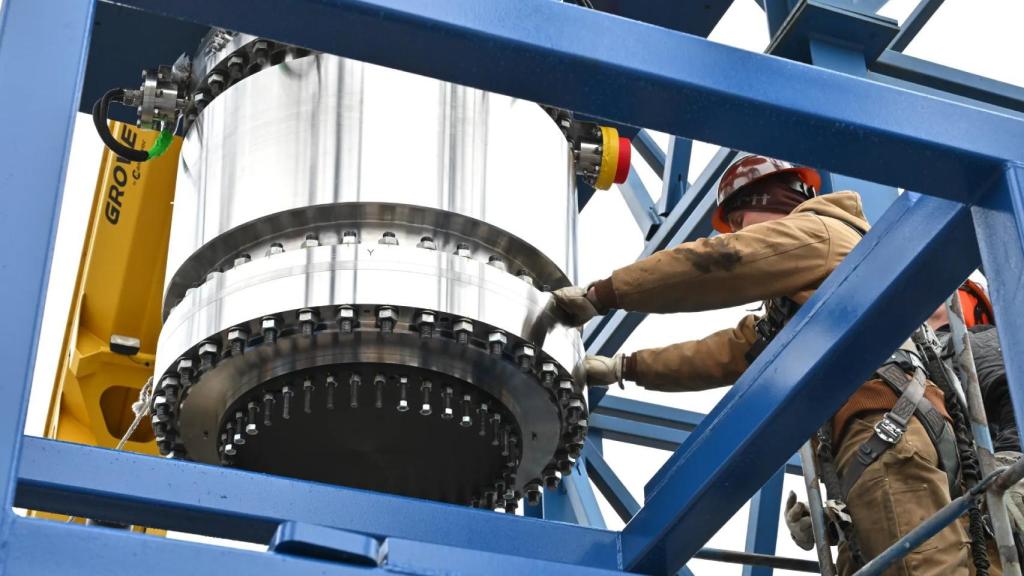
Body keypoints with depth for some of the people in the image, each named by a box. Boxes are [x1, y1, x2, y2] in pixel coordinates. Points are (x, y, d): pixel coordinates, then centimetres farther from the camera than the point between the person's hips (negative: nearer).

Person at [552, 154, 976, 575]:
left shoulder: (814, 232, 6)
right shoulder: (796, 299, 38)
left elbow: (711, 263, -5)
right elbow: (731, 350, 36)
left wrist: (598, 295, 1)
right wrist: (625, 367, 32)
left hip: (885, 428, -10)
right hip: (877, 431, 10)